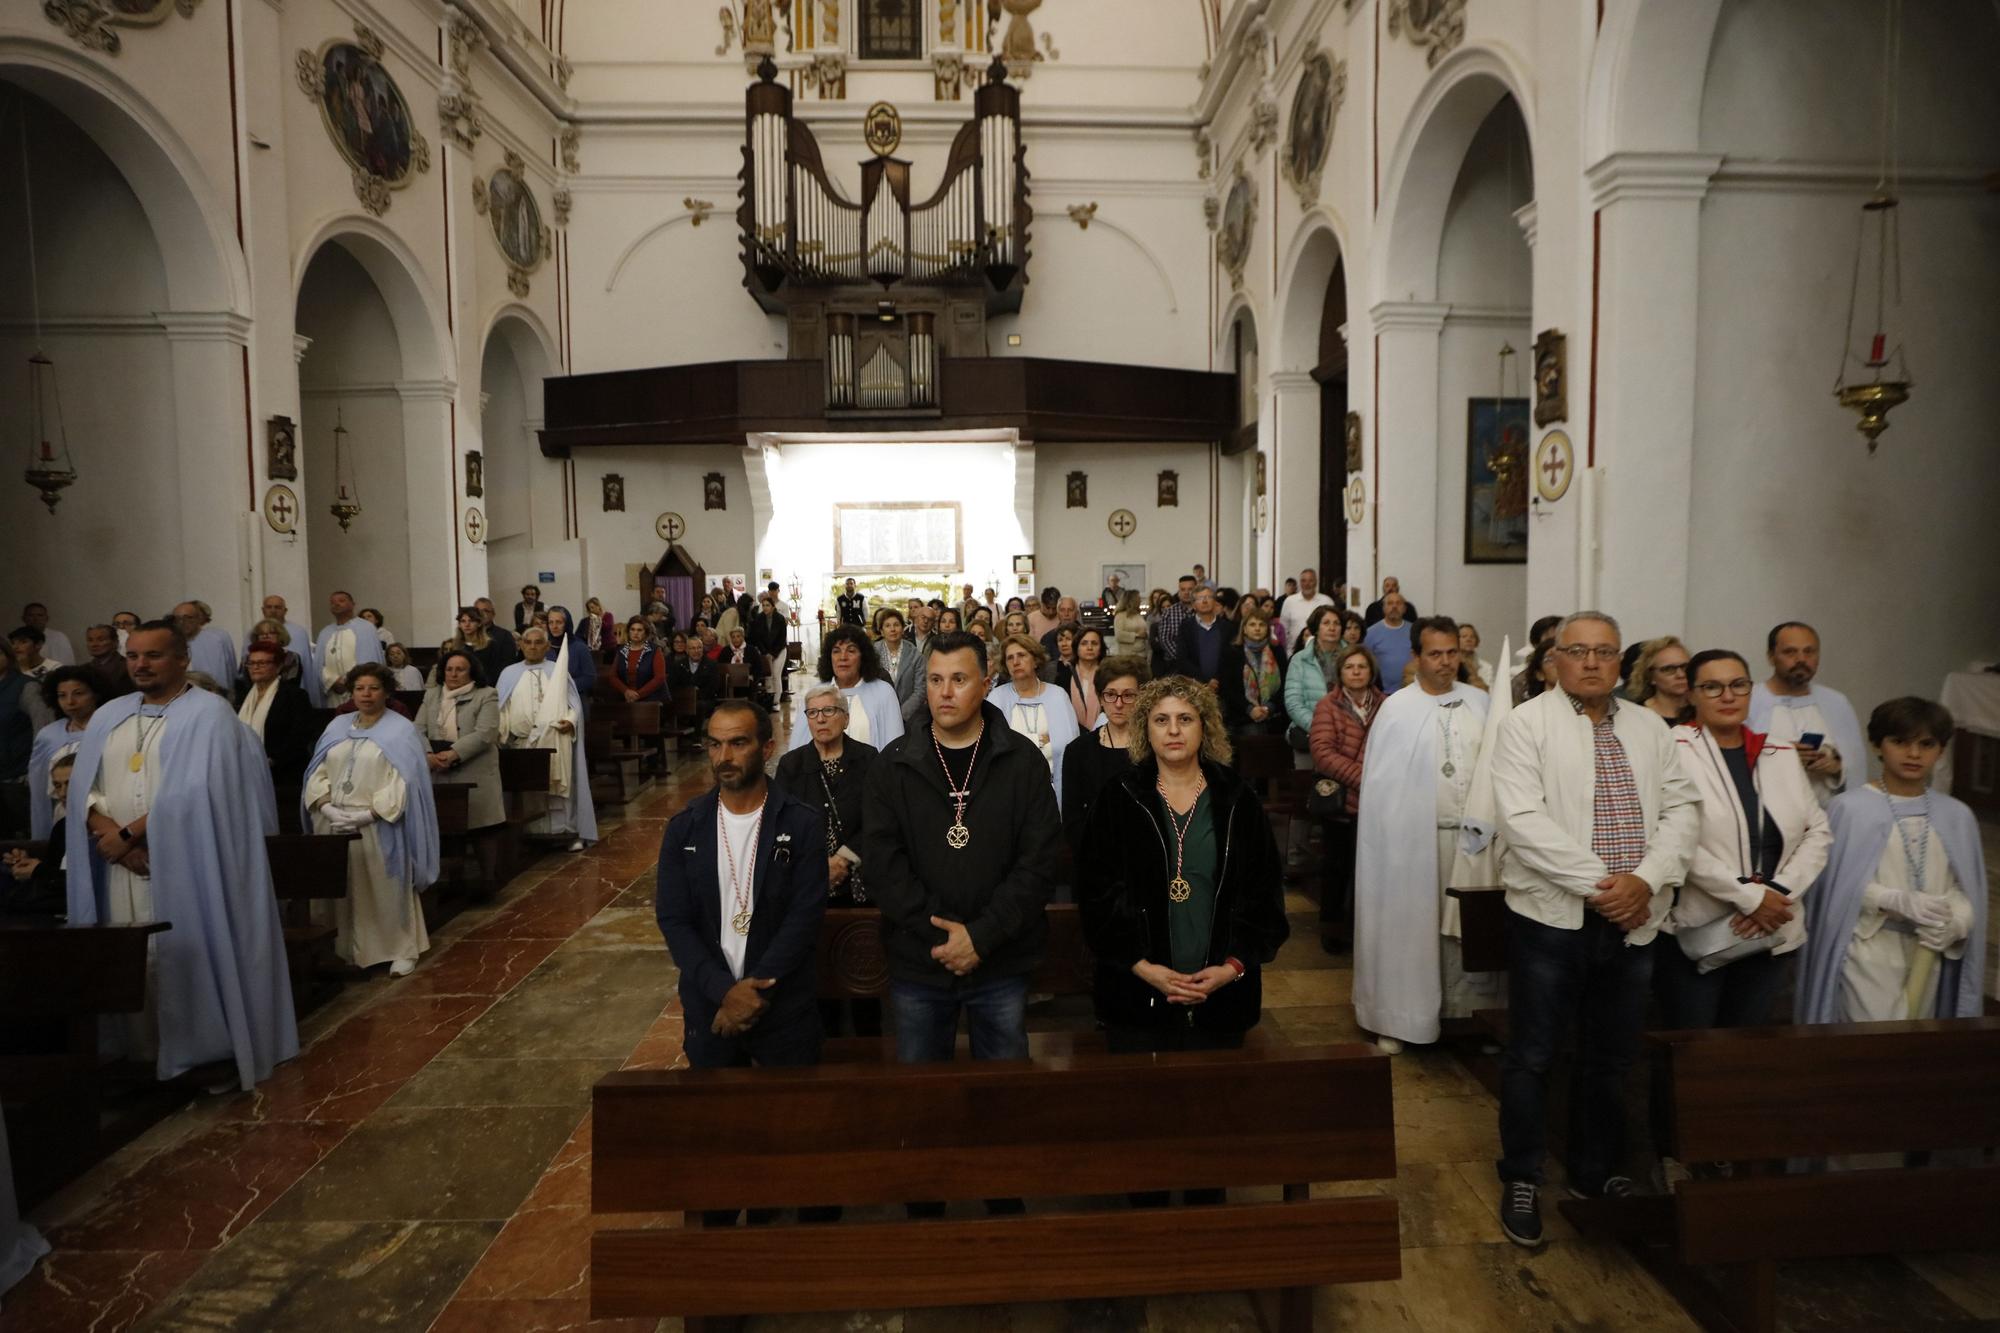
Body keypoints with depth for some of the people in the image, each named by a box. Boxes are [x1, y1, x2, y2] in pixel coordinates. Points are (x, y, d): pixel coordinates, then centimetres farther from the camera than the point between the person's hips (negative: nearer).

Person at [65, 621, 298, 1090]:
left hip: (186, 866, -5)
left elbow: (191, 793, -15)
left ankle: (210, 1056, 8)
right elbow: (83, 787, 7)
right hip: (123, 867, 5)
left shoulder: (209, 713, -6)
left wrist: (129, 834, -11)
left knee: (189, 960, -2)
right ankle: (140, 1055, 17)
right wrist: (107, 831, -11)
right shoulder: (108, 717, 14)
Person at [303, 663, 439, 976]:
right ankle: (345, 950, 18)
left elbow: (404, 782, -10)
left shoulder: (401, 731, -1)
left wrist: (367, 814, -18)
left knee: (385, 891, -1)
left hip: (378, 827, -4)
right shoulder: (337, 727, 14)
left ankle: (402, 951, 8)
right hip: (335, 825, 5)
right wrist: (326, 806, -9)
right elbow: (318, 772, 9)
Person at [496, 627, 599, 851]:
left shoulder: (558, 671, 9)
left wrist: (570, 720, -15)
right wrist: (501, 729, -9)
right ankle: (526, 831, 7)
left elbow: (574, 702, 4)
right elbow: (499, 707, 8)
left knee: (560, 785, -4)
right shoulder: (509, 673, 12)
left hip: (554, 741, -2)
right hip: (520, 741, 2)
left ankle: (572, 831, 0)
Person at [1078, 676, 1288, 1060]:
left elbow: (1265, 892, 3)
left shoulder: (1238, 801, 4)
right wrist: (1143, 966, -12)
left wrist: (1233, 966, -9)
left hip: (1222, 996, 1)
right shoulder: (1120, 799, 0)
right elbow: (1097, 891, -3)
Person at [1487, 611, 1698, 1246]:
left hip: (1633, 919, 5)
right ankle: (1521, 1179, 20)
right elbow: (1522, 818, -15)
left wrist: (1645, 880, -12)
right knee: (1532, 1055, 4)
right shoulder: (1527, 724, -5)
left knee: (1611, 1057, 16)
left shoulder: (1650, 730, 11)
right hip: (1552, 914, -4)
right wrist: (1598, 883, -18)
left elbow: (1682, 808, 4)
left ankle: (1599, 1172, 34)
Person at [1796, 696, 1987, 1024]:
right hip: (1870, 949, -5)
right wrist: (1898, 901, -22)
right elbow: (1837, 883, -9)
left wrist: (1954, 923, -14)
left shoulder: (1957, 816, 4)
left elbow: (1966, 888, 5)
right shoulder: (1850, 808, -10)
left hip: (1928, 953, 5)